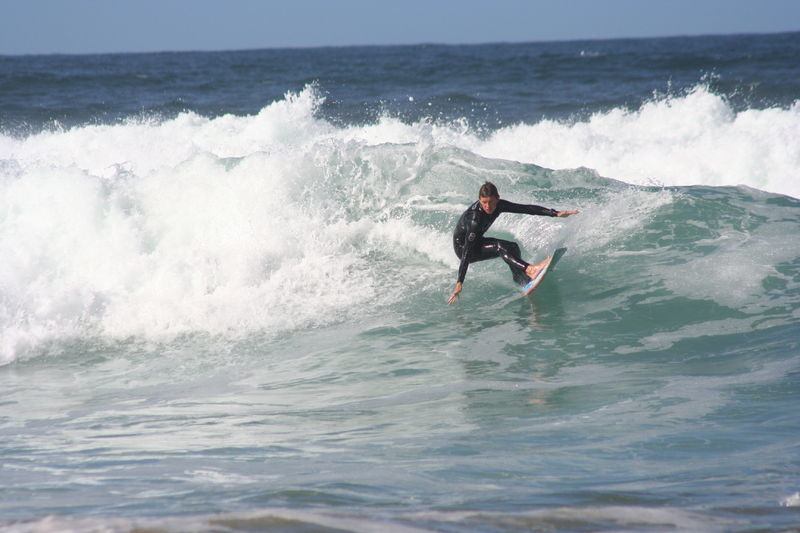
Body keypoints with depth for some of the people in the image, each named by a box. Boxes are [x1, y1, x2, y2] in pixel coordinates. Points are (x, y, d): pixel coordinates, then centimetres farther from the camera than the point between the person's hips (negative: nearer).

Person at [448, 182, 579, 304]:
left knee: (513, 247, -11)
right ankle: (529, 270, -44)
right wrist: (459, 283, -41)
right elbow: (467, 252, -37)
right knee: (500, 247, -30)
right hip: (462, 246, -8)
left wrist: (556, 213, -13)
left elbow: (527, 209, -9)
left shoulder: (498, 205, -15)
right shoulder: (474, 218, -34)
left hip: (477, 241, 8)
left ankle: (522, 281, -13)